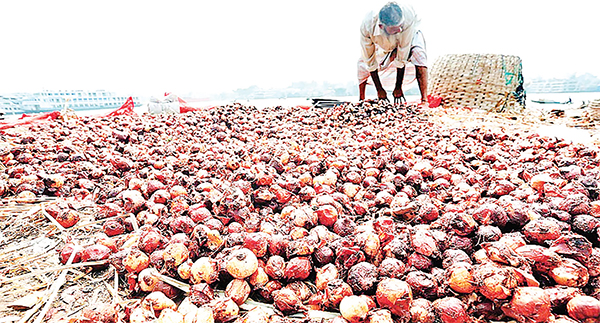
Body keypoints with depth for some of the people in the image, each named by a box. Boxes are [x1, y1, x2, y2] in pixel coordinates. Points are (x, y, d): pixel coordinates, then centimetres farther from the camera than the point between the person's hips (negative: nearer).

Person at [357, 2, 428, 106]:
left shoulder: (408, 18, -43)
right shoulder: (367, 26, -39)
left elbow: (402, 56, -37)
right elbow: (371, 62, -29)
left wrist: (398, 87, -31)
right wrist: (379, 90, -23)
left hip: (411, 36, -2)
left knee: (418, 53, -32)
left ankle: (424, 100, -28)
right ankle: (361, 100, 10)